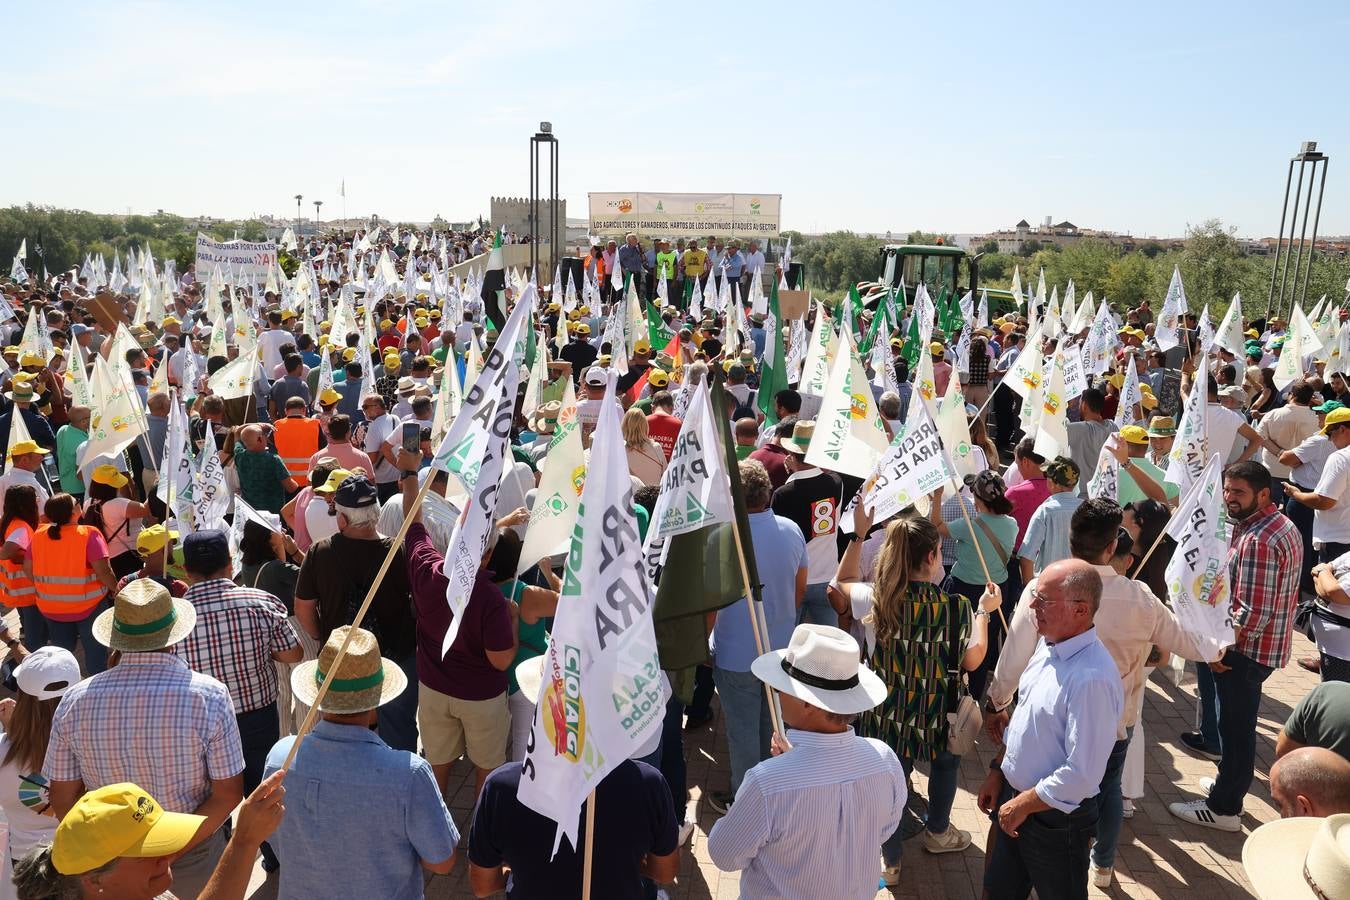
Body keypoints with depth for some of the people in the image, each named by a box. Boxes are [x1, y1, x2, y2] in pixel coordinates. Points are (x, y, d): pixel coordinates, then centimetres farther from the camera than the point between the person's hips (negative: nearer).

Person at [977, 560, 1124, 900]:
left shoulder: (1092, 678, -30)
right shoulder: (1048, 647, -3)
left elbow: (1082, 774, -28)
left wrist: (1023, 805, -18)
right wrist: (997, 772, 10)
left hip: (1055, 818, -7)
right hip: (1015, 799, 8)